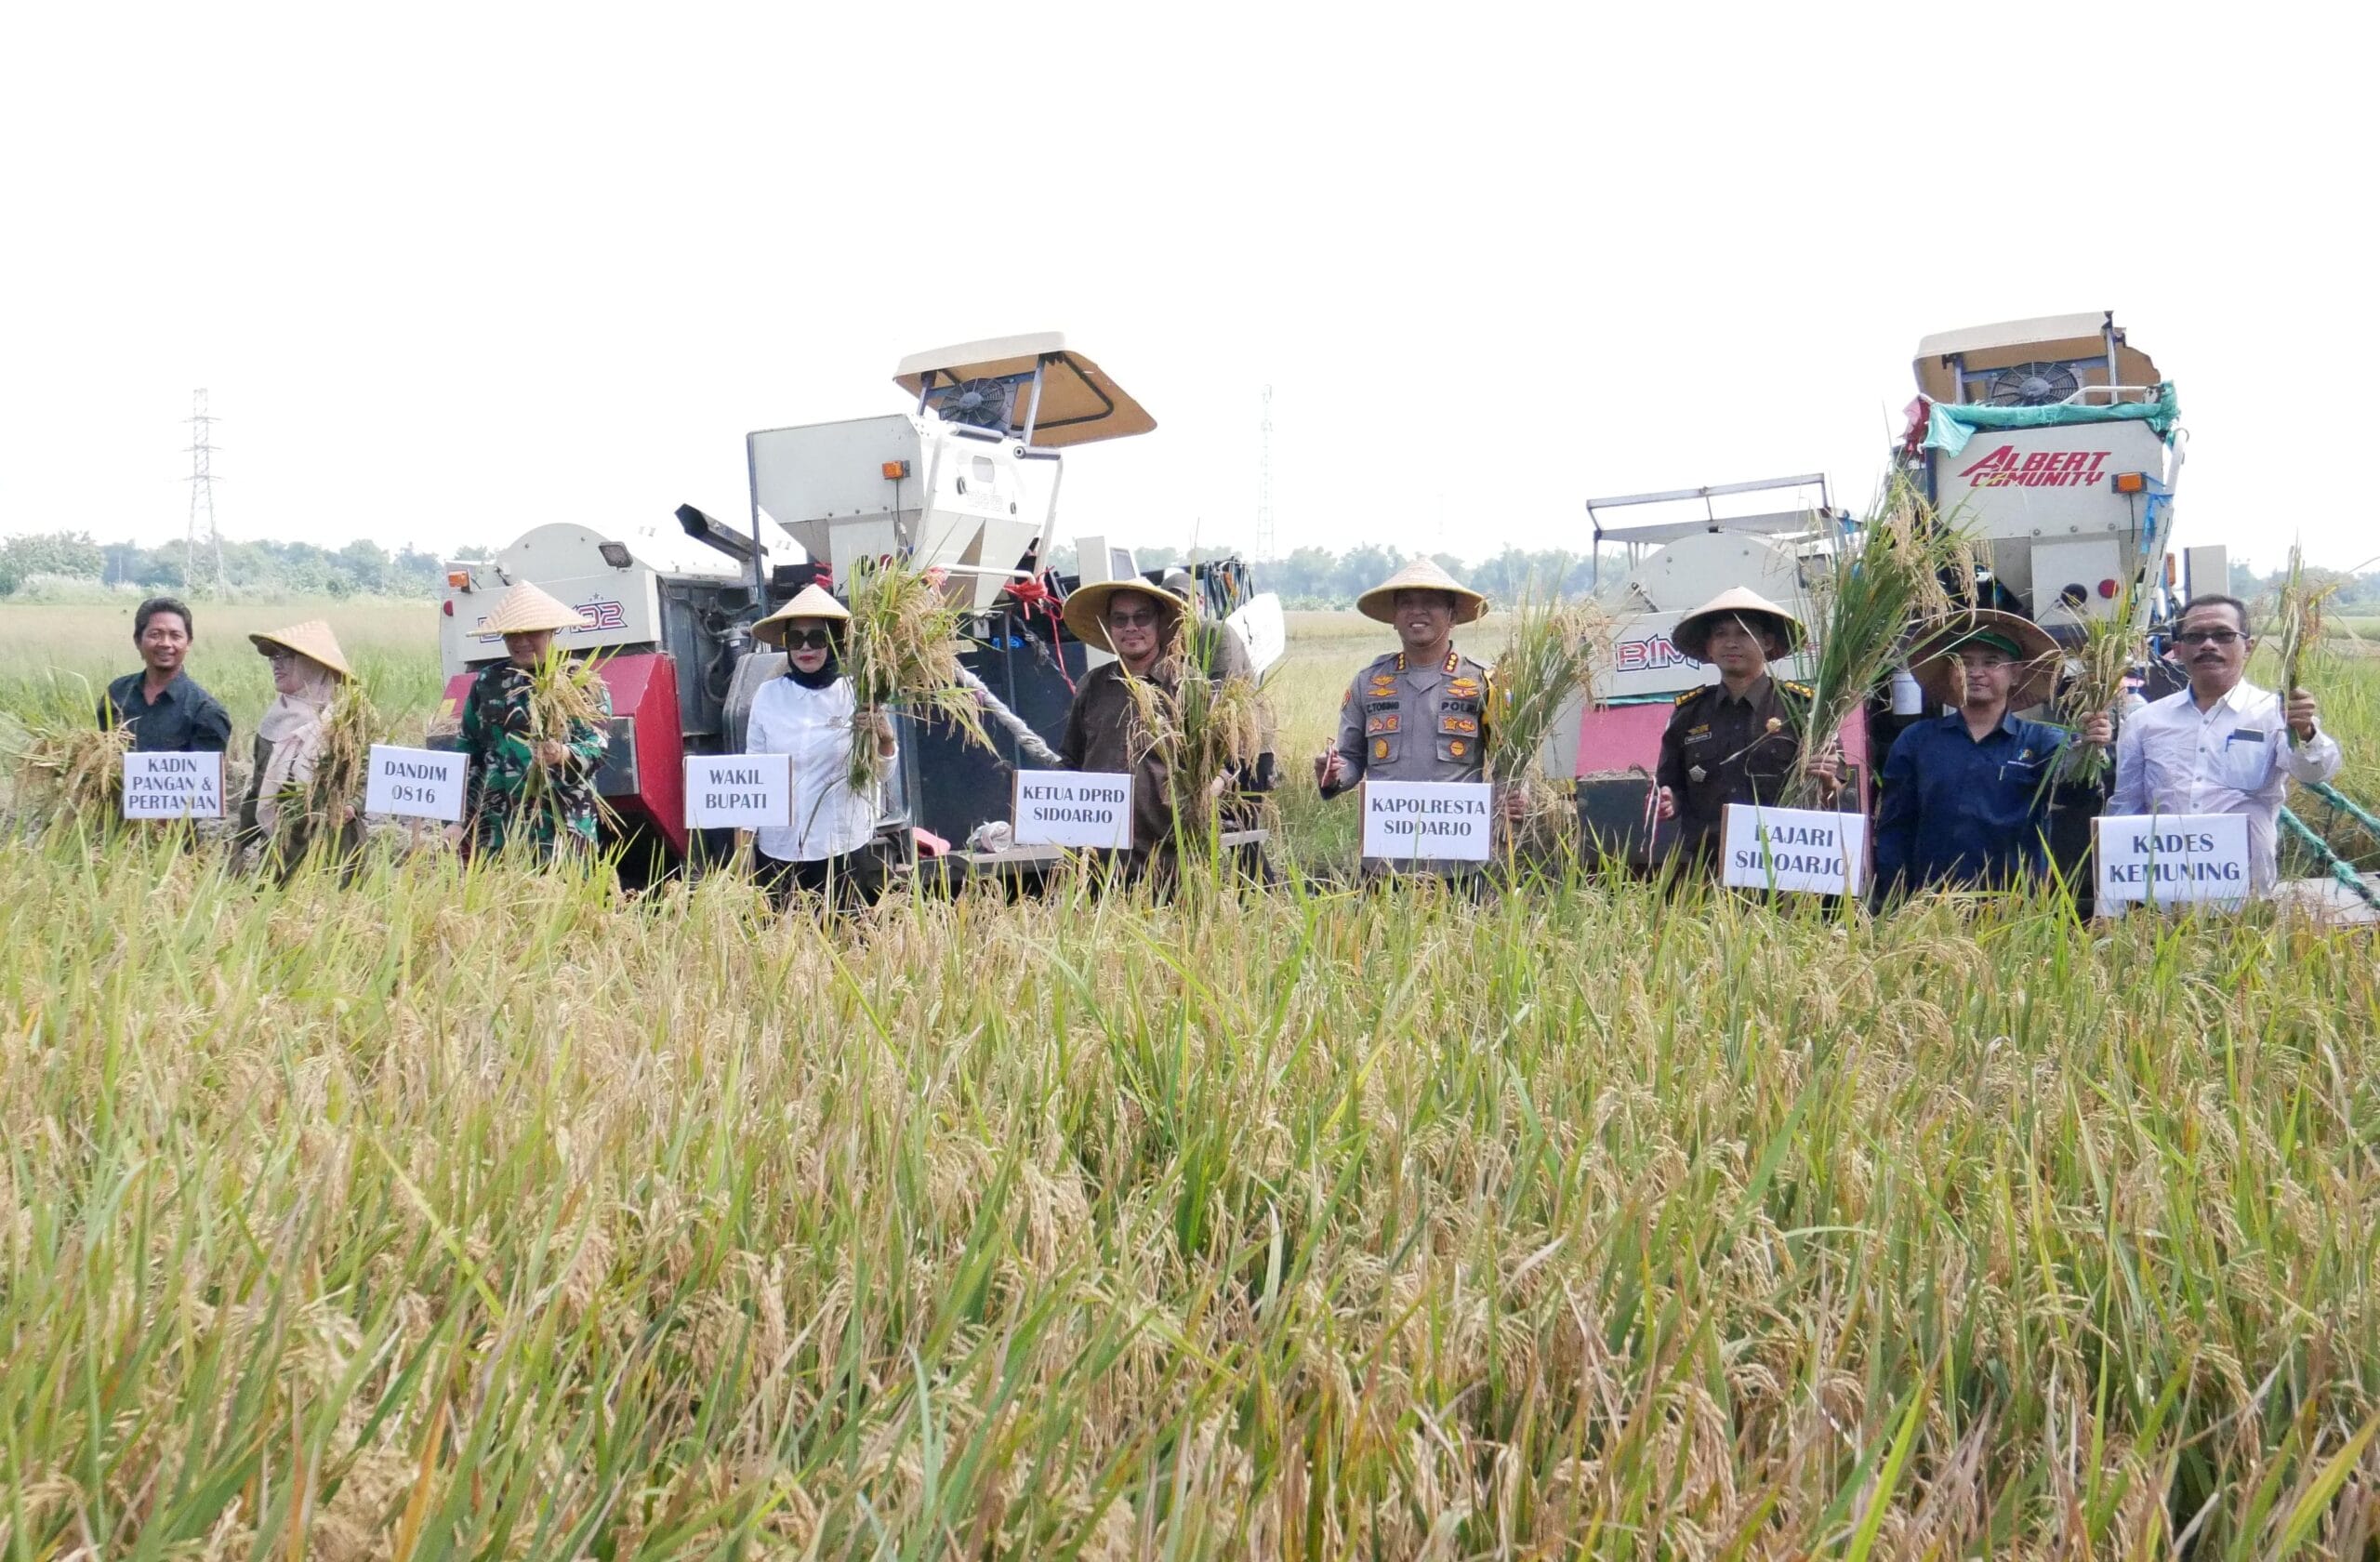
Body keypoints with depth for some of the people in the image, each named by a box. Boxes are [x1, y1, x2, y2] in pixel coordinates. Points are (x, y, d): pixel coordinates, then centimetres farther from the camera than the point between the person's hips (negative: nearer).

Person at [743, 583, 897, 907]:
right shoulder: (767, 696, 2)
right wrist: (745, 842, 10)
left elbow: (880, 772, 0)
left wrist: (885, 741, -20)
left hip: (846, 848, -1)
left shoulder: (857, 695, -2)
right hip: (779, 850, 1)